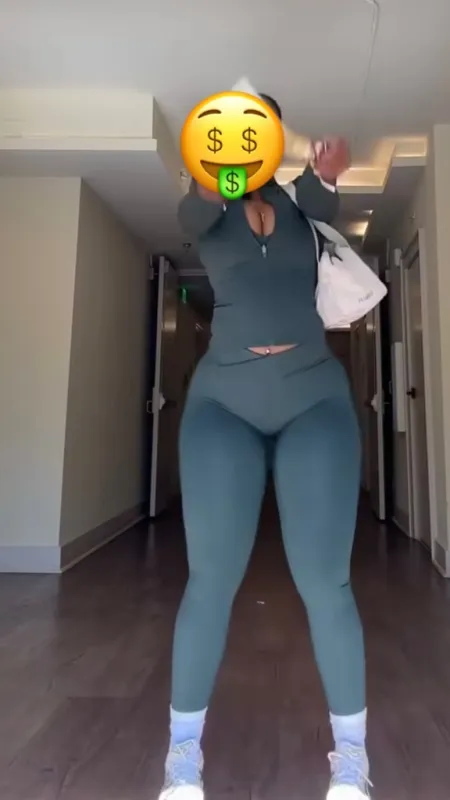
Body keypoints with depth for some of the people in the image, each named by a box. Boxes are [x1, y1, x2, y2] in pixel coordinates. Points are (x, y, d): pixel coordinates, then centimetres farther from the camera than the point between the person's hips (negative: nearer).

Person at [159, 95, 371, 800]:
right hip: (224, 399, 0)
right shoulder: (211, 212, 11)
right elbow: (193, 214, -12)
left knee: (323, 578, -3)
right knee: (211, 578, -3)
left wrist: (324, 178, -32)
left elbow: (322, 205, -10)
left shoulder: (299, 205, 13)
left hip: (315, 396, 1)